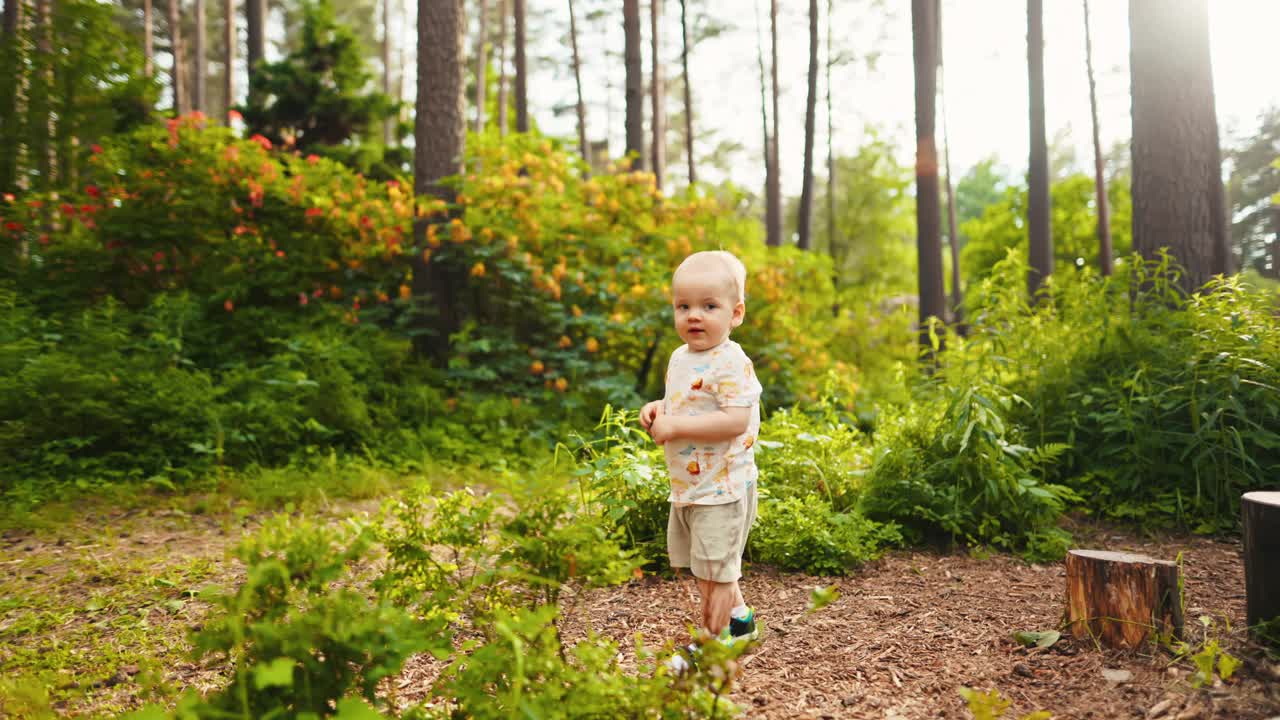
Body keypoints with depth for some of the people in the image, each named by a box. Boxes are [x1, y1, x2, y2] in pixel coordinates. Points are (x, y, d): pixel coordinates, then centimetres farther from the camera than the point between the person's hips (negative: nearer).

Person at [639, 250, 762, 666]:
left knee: (714, 568, 2)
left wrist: (676, 426, -28)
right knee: (706, 565, 23)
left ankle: (714, 638, 18)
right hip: (687, 486, 10)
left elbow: (735, 420, -30)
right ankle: (737, 616, 42)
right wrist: (659, 410, 2)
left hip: (722, 487, -9)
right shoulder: (680, 358, 8)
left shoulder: (730, 363, -20)